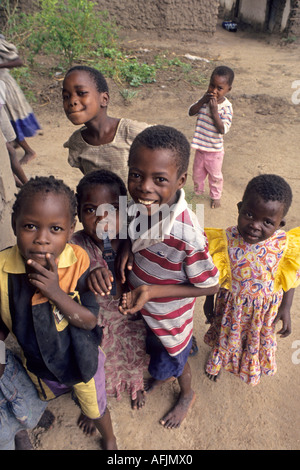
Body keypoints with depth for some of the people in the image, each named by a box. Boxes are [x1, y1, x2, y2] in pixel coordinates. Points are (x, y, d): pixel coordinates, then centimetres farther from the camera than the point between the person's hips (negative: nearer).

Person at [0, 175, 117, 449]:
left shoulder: (79, 262, -29)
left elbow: (90, 320, -26)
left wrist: (57, 293, -39)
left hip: (81, 360, -2)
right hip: (38, 365, 3)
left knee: (96, 410, 24)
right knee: (48, 396, 36)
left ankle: (109, 439, 58)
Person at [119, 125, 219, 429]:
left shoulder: (187, 235, -41)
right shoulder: (139, 206, -21)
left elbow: (209, 286, -25)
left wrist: (152, 291, -30)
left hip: (169, 316, -5)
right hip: (142, 305, 5)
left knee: (172, 362, 26)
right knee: (155, 350, 34)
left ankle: (187, 396, 61)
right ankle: (161, 375, 69)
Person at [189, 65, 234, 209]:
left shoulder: (226, 106, -19)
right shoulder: (205, 98, -6)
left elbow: (223, 130, -27)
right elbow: (191, 112, -10)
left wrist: (214, 111, -33)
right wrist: (202, 101, -24)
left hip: (214, 149, -4)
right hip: (200, 146, 4)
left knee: (215, 175, 15)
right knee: (197, 172, 21)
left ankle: (215, 196, 37)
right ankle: (197, 191, 45)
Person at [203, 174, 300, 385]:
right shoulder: (226, 241, -28)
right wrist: (209, 301, 0)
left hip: (265, 307, 1)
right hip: (232, 304, -1)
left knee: (259, 338, 30)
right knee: (226, 333, 28)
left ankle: (252, 365, 65)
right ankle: (219, 359, 63)